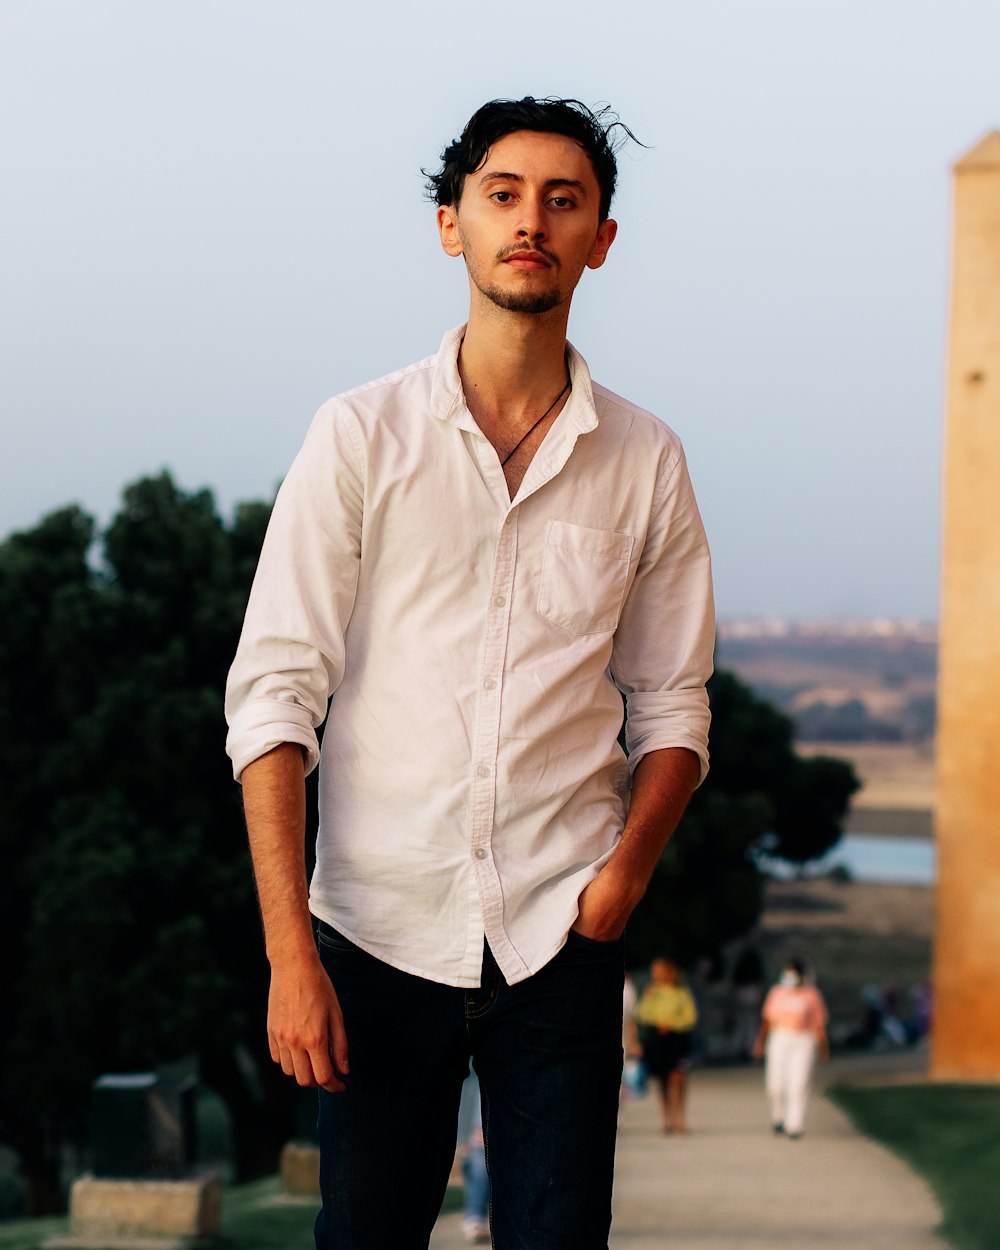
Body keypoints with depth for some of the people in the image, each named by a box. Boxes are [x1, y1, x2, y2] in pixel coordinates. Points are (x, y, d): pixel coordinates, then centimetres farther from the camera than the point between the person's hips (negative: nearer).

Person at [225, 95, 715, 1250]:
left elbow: (671, 708, 11)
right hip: (380, 927, -1)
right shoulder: (360, 437, 0)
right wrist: (289, 951, -11)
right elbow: (272, 691, -4)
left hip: (561, 938, 1)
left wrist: (622, 877, -7)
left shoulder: (645, 462, 6)